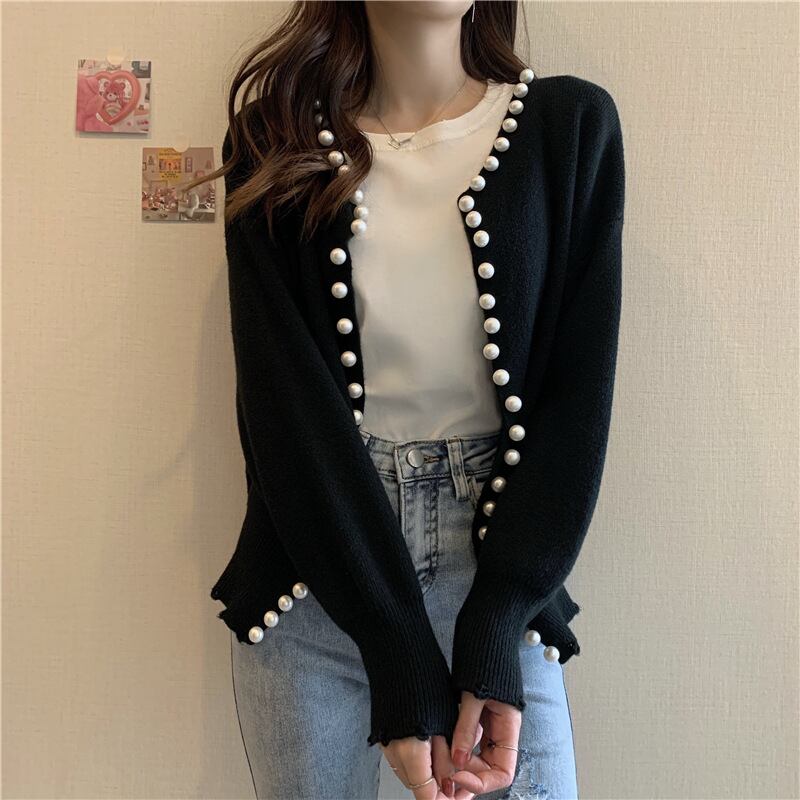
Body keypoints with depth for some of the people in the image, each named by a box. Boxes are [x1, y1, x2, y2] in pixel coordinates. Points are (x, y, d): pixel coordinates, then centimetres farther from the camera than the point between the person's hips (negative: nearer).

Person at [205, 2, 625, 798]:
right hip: (312, 592, 1)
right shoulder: (277, 144, -1)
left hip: (499, 582, 0)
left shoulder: (572, 126, -1)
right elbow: (285, 404, -10)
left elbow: (579, 395, -5)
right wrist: (402, 657, -16)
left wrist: (495, 628, -14)